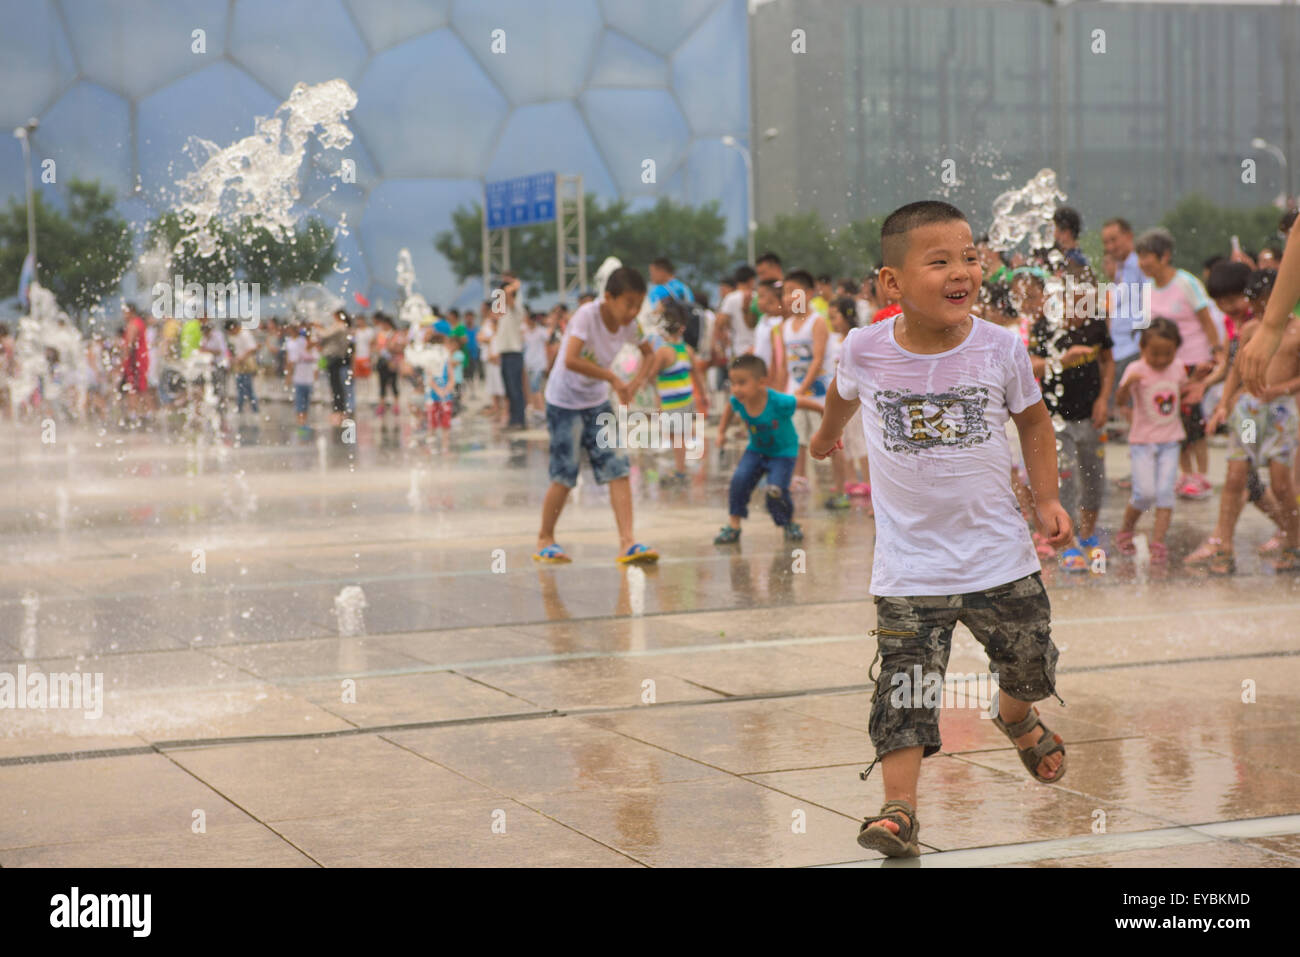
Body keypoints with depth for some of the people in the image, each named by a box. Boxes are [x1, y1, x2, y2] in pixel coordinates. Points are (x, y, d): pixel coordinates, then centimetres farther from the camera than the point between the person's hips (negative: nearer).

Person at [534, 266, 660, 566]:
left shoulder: (630, 325, -7)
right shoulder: (587, 315, -25)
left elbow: (648, 353, 14)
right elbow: (571, 360, -38)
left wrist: (637, 381, -6)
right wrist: (614, 378, -34)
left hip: (597, 402, 6)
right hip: (564, 402, -6)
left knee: (618, 469, -6)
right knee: (565, 475, -2)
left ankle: (627, 542, -8)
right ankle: (545, 540, 16)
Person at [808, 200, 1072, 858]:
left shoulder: (1001, 347, -10)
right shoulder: (865, 349, -11)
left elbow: (1032, 419, 8)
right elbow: (844, 393, 15)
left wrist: (1047, 498, -1)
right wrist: (826, 435, 33)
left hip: (999, 554, 2)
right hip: (910, 562, -2)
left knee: (1029, 665, 18)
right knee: (905, 685, -9)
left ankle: (1015, 716, 51)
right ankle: (899, 807, -7)